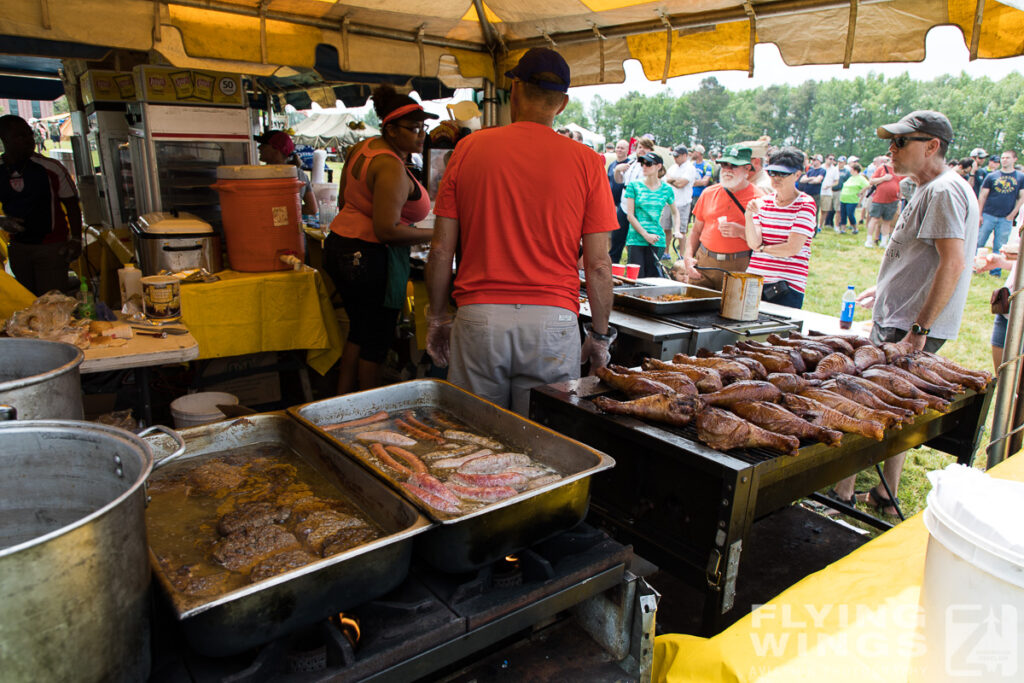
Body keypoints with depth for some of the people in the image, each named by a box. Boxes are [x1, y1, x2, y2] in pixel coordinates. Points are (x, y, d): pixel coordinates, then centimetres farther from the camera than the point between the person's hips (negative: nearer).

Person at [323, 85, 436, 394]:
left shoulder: (361, 148, 8)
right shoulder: (392, 168, -21)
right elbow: (387, 230, -27)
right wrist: (436, 235, -17)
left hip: (338, 245, 10)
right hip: (370, 257, -9)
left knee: (359, 330, 21)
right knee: (377, 339, 5)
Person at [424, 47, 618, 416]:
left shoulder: (469, 148, 3)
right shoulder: (587, 162, 0)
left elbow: (441, 249, 4)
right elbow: (598, 264, -1)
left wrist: (438, 318, 16)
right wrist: (599, 335, 11)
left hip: (478, 317, 1)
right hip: (553, 320, 0)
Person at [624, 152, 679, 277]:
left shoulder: (666, 189, 8)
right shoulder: (634, 186, 2)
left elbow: (675, 212, 22)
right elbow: (630, 215, -2)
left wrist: (676, 231, 6)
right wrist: (645, 235, -8)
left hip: (657, 240, 2)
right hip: (636, 239, -1)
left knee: (652, 277, -1)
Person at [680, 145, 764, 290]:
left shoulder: (758, 198, 0)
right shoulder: (709, 193, 13)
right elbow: (696, 231, 17)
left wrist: (741, 232, -16)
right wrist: (688, 257, 3)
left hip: (738, 268, -3)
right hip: (703, 263, 3)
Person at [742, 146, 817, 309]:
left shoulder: (806, 204, -2)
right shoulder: (763, 202, 9)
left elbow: (793, 248, -11)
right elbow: (753, 243, -3)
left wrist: (762, 248, 2)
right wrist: (749, 216, -17)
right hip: (755, 280, 4)